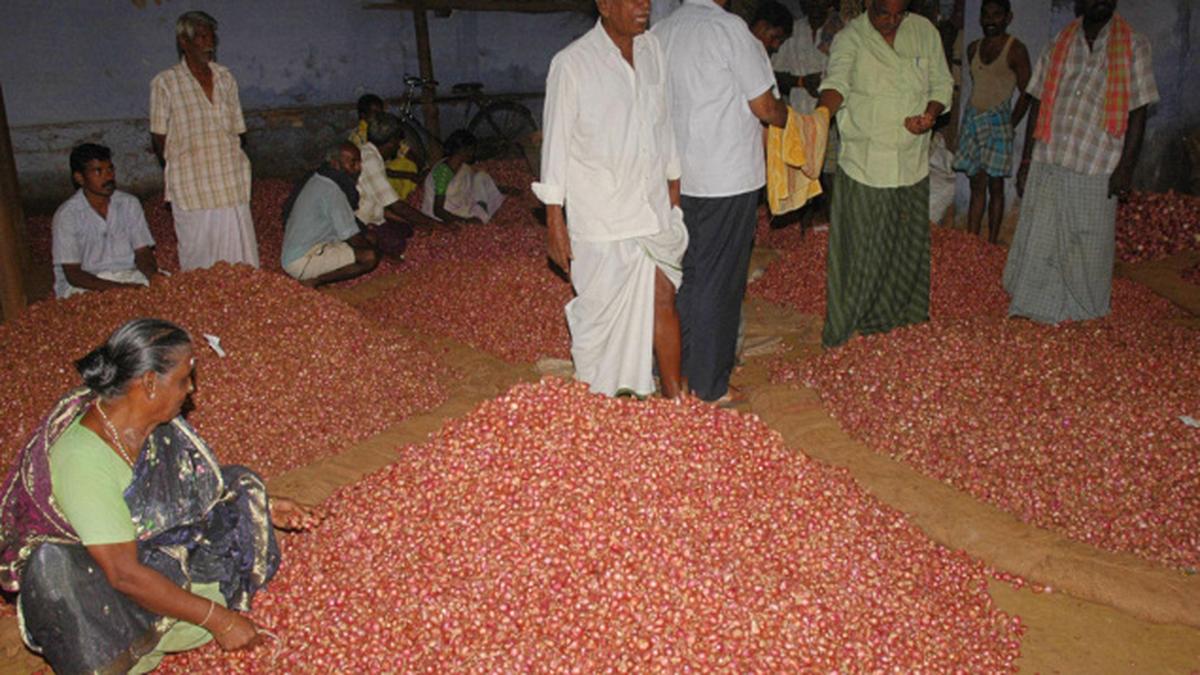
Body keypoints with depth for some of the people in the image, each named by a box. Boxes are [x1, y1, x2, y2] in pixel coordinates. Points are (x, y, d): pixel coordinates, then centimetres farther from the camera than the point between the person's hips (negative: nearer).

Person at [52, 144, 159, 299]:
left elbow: (143, 253, 4)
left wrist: (154, 277, -21)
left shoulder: (129, 203, 5)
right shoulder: (66, 216, -8)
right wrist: (120, 288, -25)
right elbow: (73, 274, -11)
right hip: (86, 285, -4)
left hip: (128, 276, 4)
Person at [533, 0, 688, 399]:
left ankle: (673, 396, 22)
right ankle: (590, 399, 22)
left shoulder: (653, 49, 6)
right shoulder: (572, 63, -10)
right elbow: (556, 141, -8)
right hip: (600, 216, -5)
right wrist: (554, 220, -9)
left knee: (663, 298, 9)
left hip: (654, 208, 5)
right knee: (600, 309, 4)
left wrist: (674, 186, 17)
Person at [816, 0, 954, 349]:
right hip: (864, 162, -4)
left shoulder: (925, 32, 6)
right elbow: (837, 82, -24)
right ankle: (845, 322, 13)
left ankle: (901, 310, 34)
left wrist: (931, 113, -10)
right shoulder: (850, 38, -7)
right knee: (860, 244, -1)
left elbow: (942, 83, 11)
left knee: (909, 240, 15)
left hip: (912, 160, 4)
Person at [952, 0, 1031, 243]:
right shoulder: (973, 48, 10)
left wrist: (1010, 125, -7)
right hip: (972, 120, 5)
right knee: (976, 185, 6)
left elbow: (1026, 93, -5)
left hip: (997, 122, -5)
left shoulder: (1016, 50, -7)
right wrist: (973, 117, 13)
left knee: (995, 186, -1)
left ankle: (991, 244, 4)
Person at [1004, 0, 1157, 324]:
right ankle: (1034, 307, 17)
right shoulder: (1059, 45, 8)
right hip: (1048, 163, 2)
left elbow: (1138, 111, -2)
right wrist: (1026, 159, 7)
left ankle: (1084, 309, 25)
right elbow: (1038, 104, 10)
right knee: (1039, 237, 5)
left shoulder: (1133, 46, 0)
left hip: (1097, 167, -2)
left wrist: (1126, 167, -9)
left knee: (1089, 241, 8)